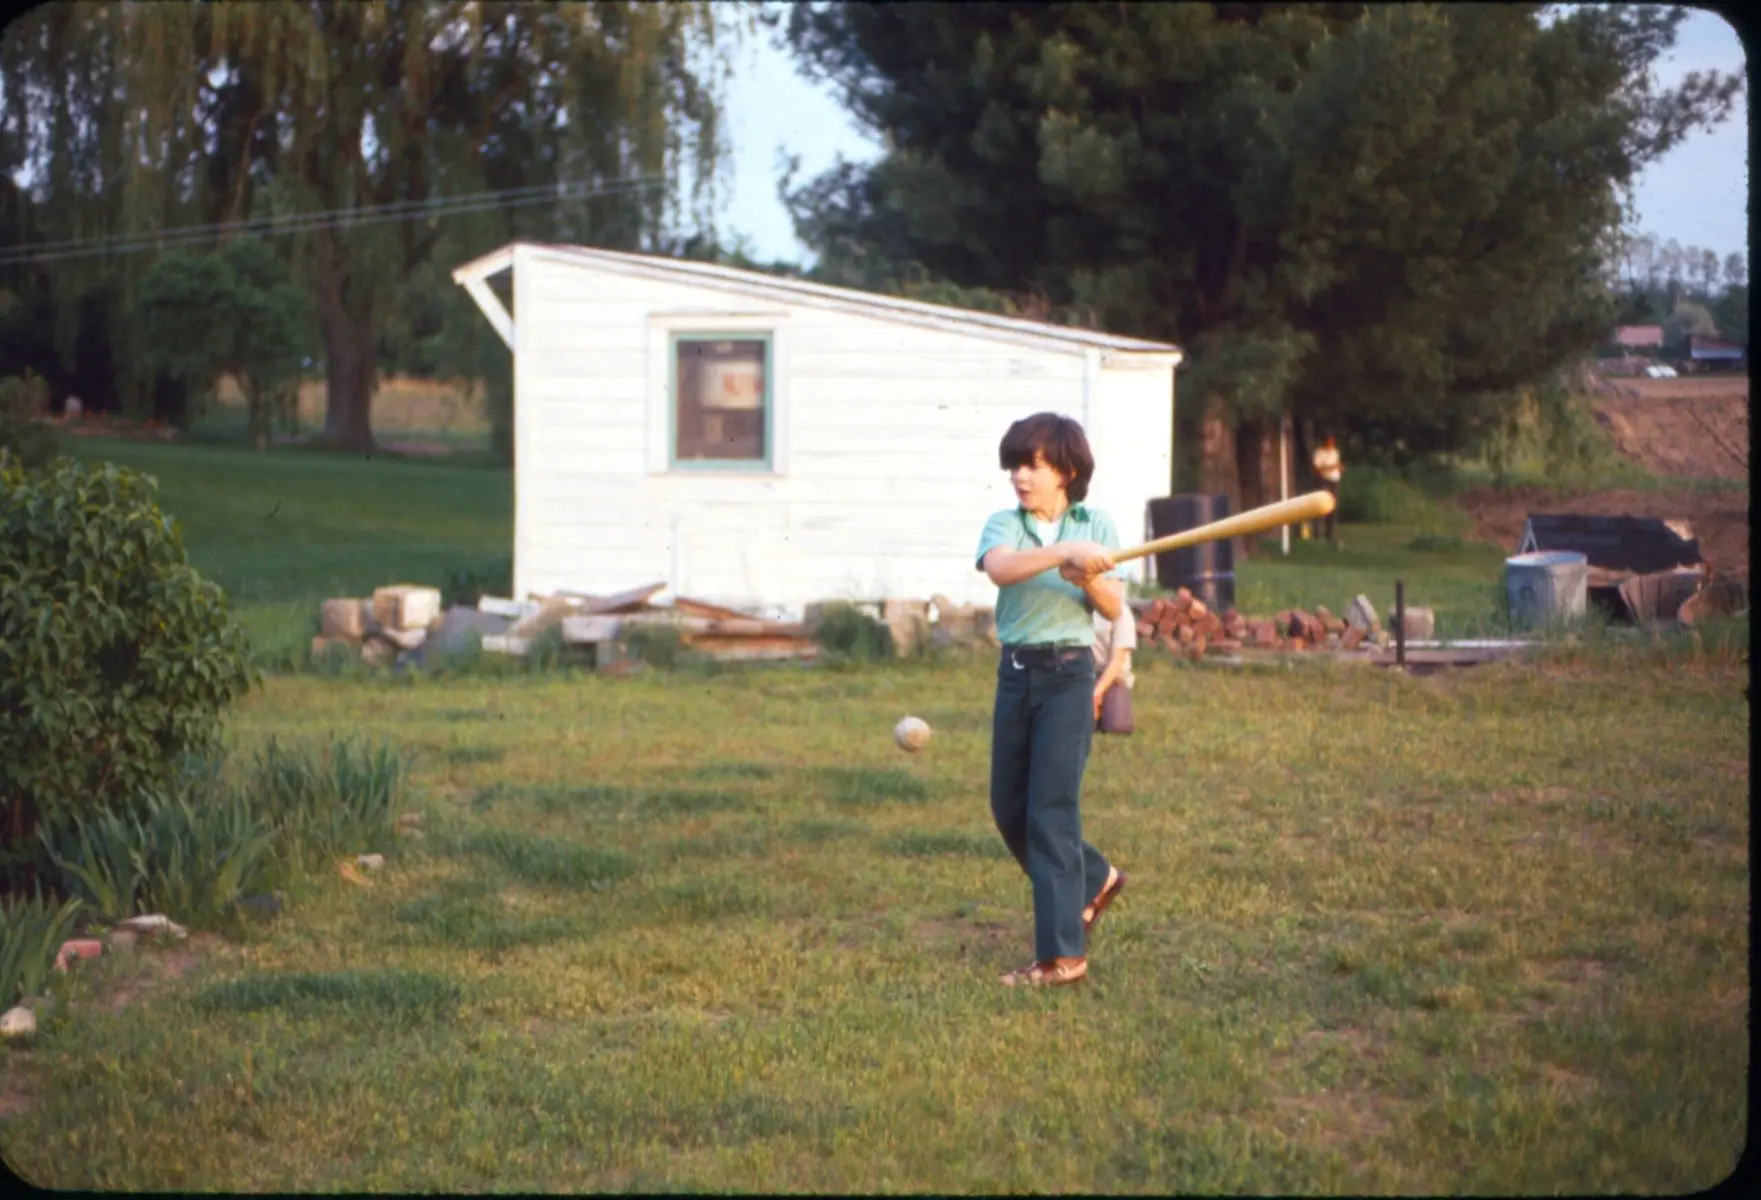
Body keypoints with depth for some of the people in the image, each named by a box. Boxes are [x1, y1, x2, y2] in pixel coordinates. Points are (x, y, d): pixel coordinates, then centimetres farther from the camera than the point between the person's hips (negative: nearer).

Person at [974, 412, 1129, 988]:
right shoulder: (1003, 524, 1)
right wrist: (1064, 553, -36)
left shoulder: (1095, 525, 1)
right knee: (1009, 808, 9)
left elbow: (1114, 610, 0)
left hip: (1068, 674, -4)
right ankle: (1092, 879, 34)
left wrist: (1088, 581, -21)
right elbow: (1000, 568, -23)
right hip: (1015, 673, 4)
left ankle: (1062, 954, -8)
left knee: (1051, 808, -9)